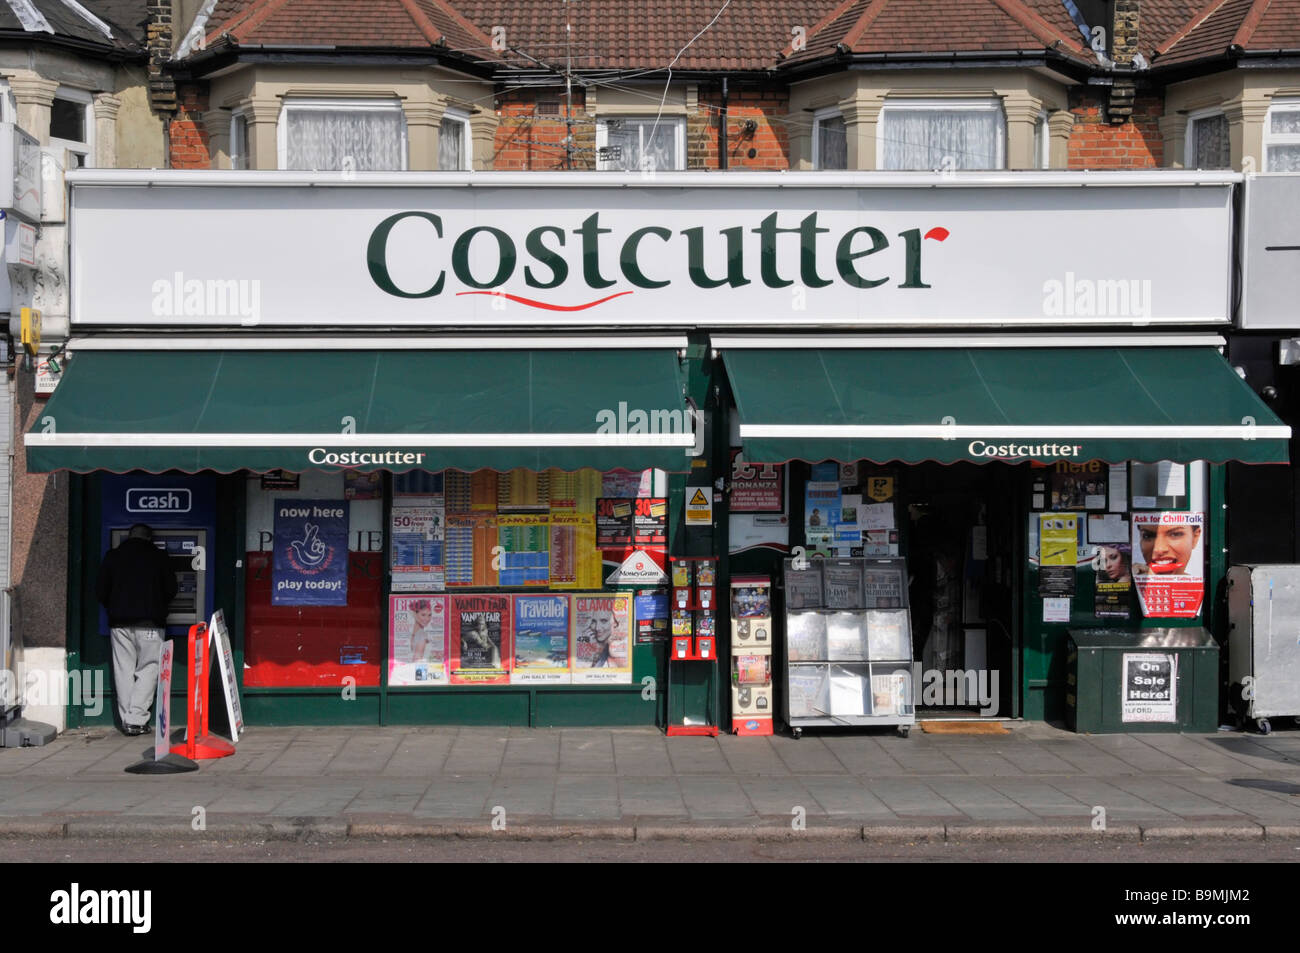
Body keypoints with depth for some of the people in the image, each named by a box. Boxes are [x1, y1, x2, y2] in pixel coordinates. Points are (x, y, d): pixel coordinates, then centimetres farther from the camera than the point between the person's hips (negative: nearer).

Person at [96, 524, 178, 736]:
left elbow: (100, 589, 8)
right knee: (148, 669, 1)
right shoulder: (159, 557, 4)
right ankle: (137, 720, -9)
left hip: (120, 622, 2)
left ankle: (127, 720, 3)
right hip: (150, 623, -2)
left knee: (124, 671, 6)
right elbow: (171, 590, 6)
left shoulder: (113, 556, 9)